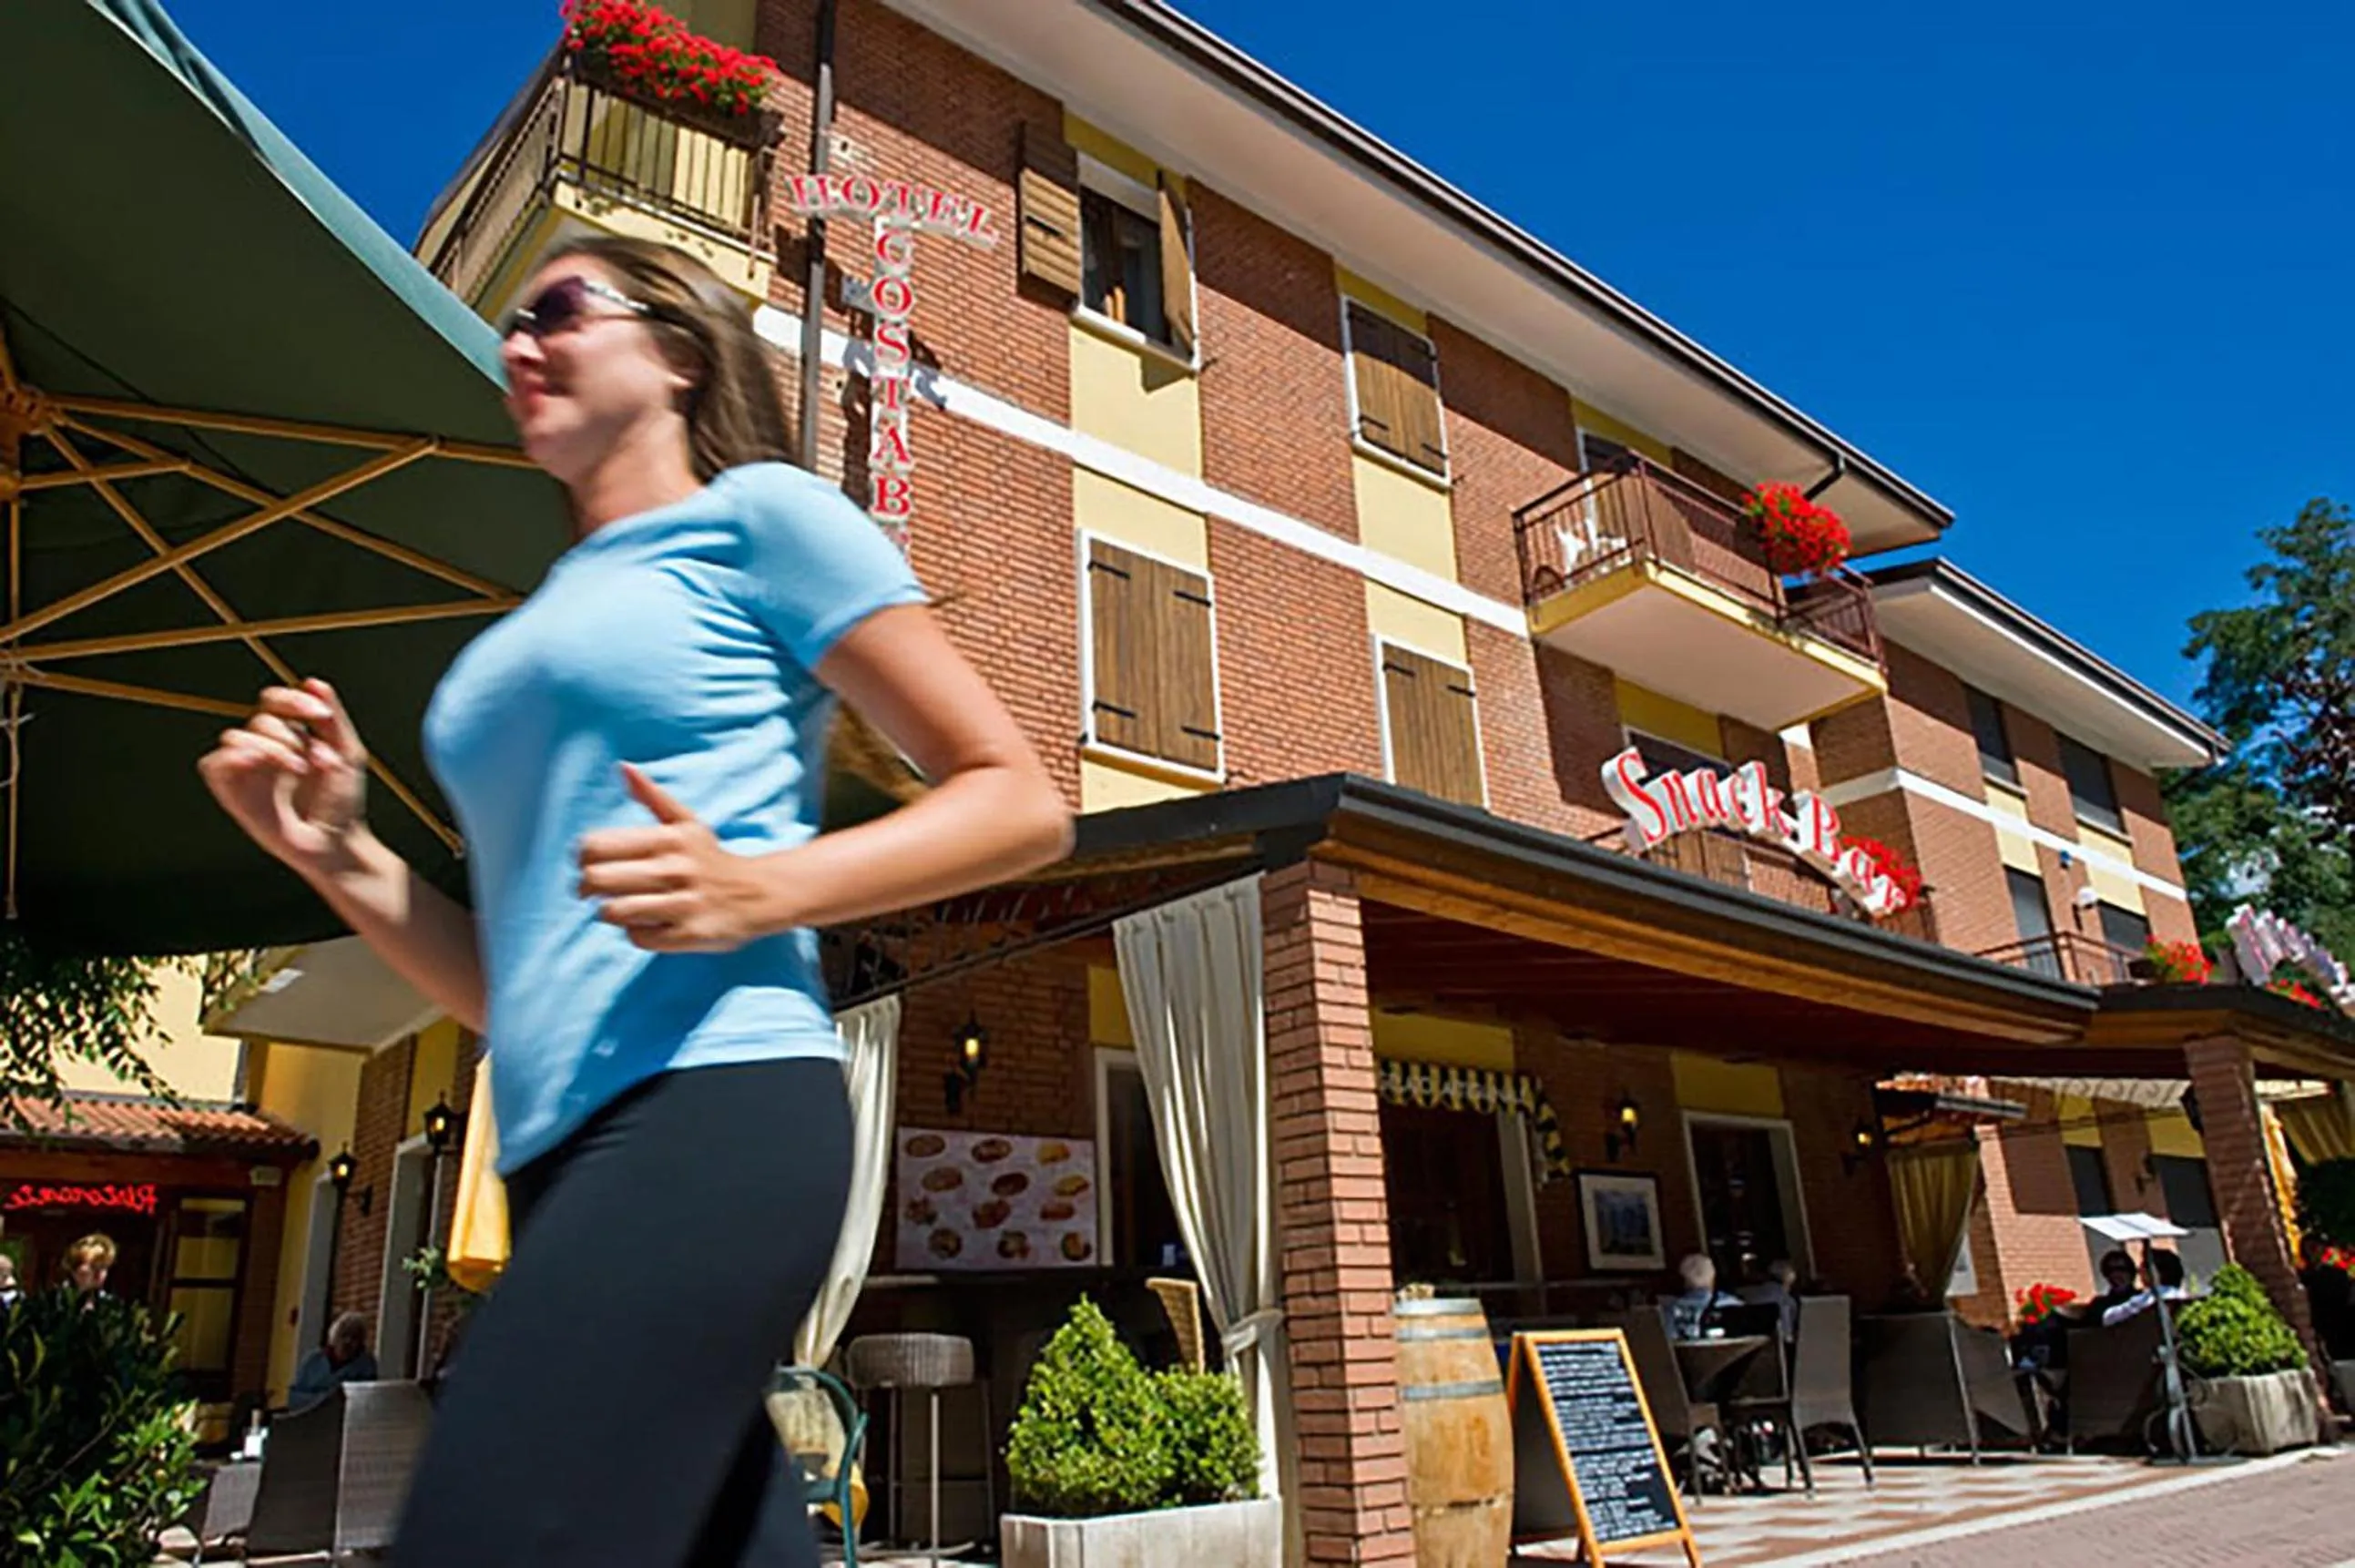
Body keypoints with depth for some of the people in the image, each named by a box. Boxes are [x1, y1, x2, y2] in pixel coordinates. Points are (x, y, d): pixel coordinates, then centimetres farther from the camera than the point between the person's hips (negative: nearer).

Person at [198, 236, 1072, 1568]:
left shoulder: (758, 514, 4)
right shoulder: (537, 632, 24)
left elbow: (1021, 804, -3)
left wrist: (758, 891, -17)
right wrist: (338, 854, 7)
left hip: (709, 1108, -8)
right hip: (564, 1153, 8)